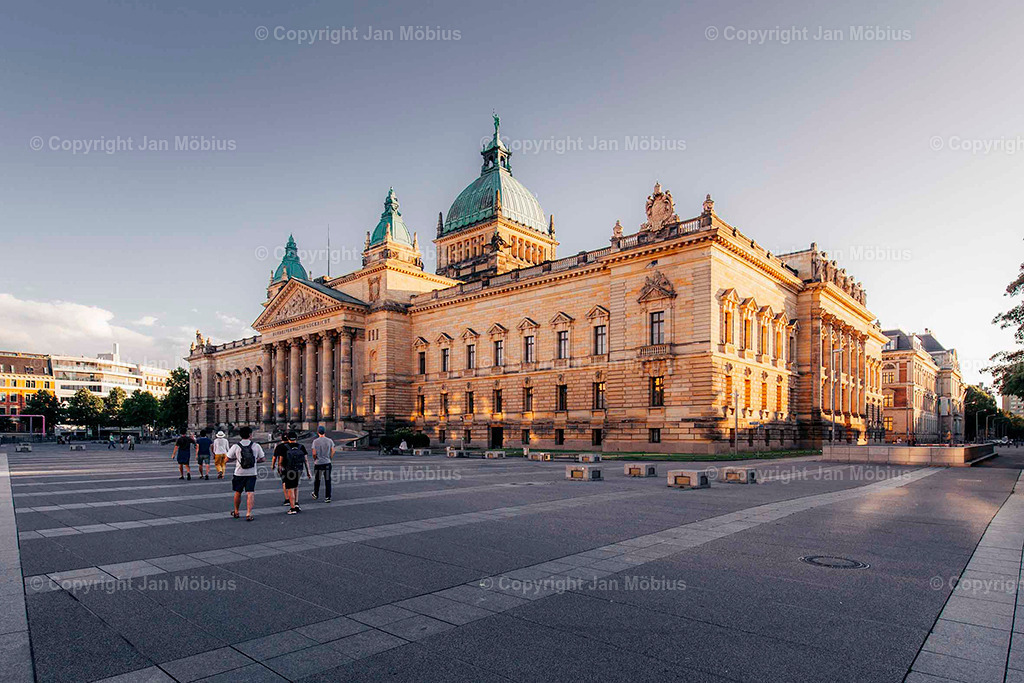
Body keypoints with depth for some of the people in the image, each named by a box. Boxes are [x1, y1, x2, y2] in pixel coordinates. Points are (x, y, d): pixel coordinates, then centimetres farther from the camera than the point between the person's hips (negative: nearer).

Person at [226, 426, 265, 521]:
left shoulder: (236, 446, -6)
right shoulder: (256, 446, -3)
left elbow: (227, 459, -1)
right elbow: (262, 459, 3)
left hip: (239, 473, 1)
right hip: (252, 474, -1)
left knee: (238, 493, 18)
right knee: (250, 494, -1)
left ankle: (236, 512, 33)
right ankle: (248, 514, -9)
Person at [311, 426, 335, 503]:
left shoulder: (315, 441, -8)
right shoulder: (330, 441, -2)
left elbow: (314, 453, -12)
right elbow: (333, 452, -1)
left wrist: (315, 459, 7)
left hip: (318, 463, -1)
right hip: (327, 463, 1)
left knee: (317, 480, 17)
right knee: (327, 481, 4)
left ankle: (315, 495, 34)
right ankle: (327, 497, 2)